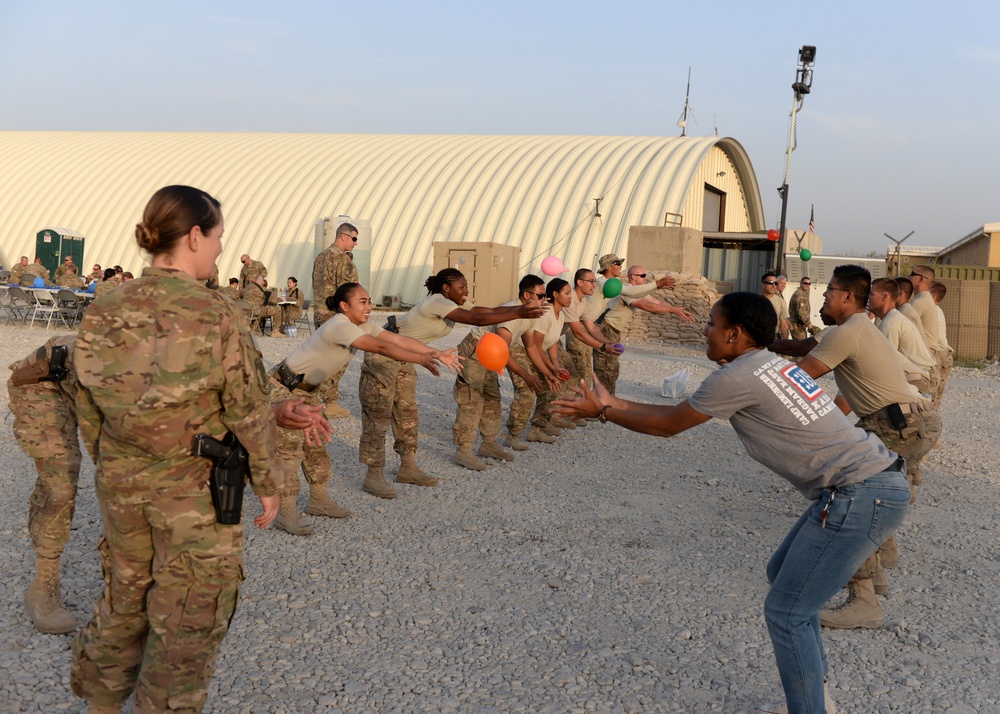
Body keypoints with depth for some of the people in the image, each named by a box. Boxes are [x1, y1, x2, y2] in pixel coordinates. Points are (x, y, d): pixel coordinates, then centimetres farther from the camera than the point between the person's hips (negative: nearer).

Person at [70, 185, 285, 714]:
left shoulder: (103, 313, -4)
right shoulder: (217, 316, -18)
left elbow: (89, 412, 5)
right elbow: (249, 414, -13)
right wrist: (267, 484, 1)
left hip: (121, 485, 6)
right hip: (197, 490, -5)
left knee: (124, 598, 26)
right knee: (188, 620, 13)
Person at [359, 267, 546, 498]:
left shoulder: (455, 305, 3)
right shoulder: (437, 302, -25)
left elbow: (489, 311, -4)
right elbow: (478, 319, -31)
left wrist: (524, 307, -15)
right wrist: (519, 314, -31)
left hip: (403, 358, 10)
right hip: (383, 354, -10)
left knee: (407, 413, 11)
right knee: (378, 415, -5)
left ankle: (408, 469, 19)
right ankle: (373, 475, -1)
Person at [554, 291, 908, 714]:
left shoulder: (737, 376, -13)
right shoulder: (769, 365, 15)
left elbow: (667, 425, 0)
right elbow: (681, 413, 21)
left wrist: (603, 412, 13)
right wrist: (613, 404, 23)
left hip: (863, 496, -10)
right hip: (875, 485, 10)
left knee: (785, 612, -3)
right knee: (784, 575, 23)